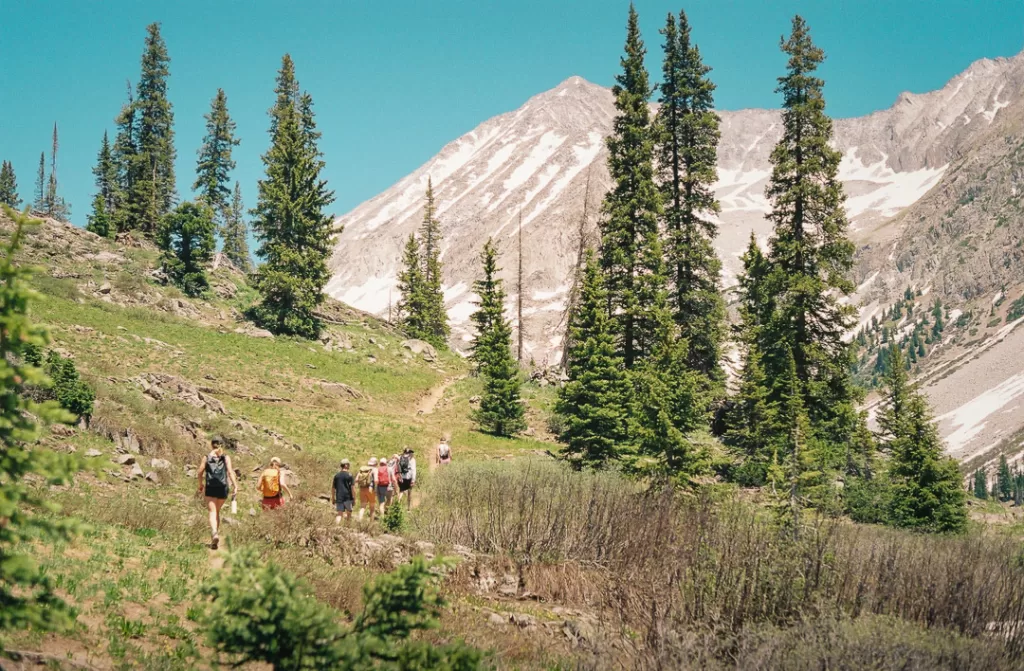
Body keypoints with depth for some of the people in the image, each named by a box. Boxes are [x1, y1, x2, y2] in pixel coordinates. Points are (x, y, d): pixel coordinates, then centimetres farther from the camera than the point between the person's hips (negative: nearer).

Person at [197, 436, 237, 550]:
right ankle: (215, 534, 23)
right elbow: (230, 472, -10)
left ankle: (214, 534, -30)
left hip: (210, 488, -1)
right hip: (222, 488, 1)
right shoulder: (226, 458, 2)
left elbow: (200, 473, 3)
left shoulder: (207, 458, 3)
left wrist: (201, 485, 19)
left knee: (212, 512, -7)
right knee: (217, 511, 19)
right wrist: (235, 485, -8)